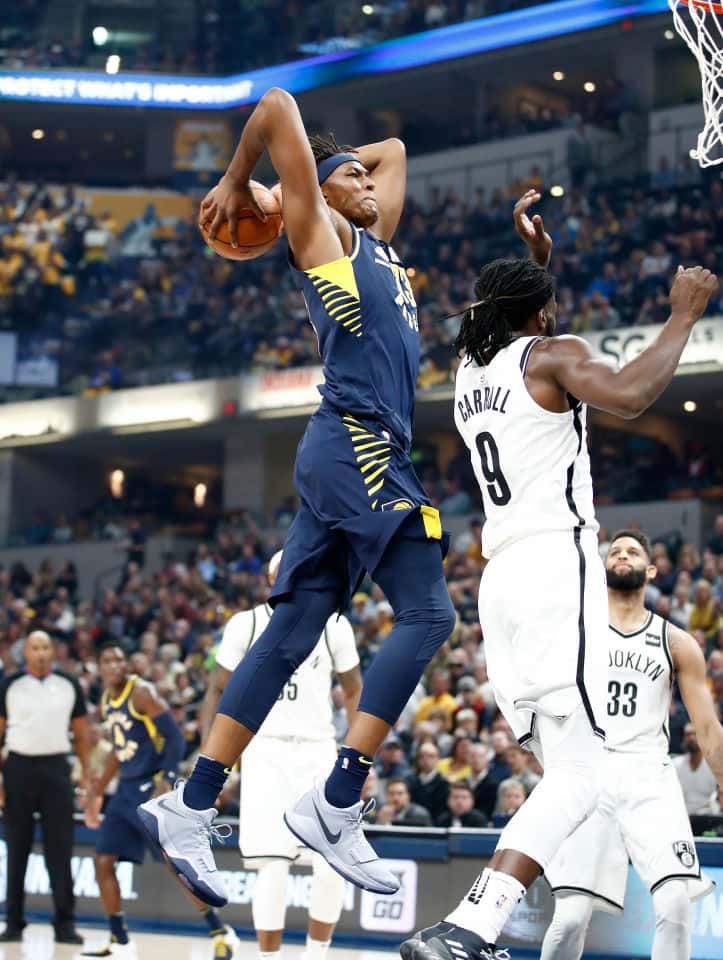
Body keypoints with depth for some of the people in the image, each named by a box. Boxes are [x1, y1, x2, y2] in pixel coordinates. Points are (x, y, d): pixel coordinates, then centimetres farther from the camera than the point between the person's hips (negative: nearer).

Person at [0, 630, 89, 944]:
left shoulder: (69, 685, 5)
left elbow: (80, 732, 10)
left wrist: (86, 773, 3)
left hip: (56, 767, 0)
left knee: (60, 849, -2)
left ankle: (65, 923, 3)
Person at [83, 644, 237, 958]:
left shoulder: (142, 693, -12)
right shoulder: (106, 701, 12)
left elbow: (175, 738, -16)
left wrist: (166, 781, -26)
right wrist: (98, 791, 24)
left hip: (154, 786, -8)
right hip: (127, 788, 8)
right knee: (103, 861, 3)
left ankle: (221, 933, -2)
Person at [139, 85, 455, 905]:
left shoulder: (373, 239, 26)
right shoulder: (318, 231, 4)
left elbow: (393, 148, 41)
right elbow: (278, 106, -2)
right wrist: (236, 183, 10)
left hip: (375, 455, 8)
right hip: (354, 444, -8)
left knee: (292, 633, 4)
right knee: (427, 613, -14)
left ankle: (190, 810, 4)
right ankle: (335, 806, -16)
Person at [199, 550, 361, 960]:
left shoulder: (334, 627, 2)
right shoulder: (246, 624, -1)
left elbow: (354, 691, 13)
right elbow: (219, 688, 7)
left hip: (317, 751, 1)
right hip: (265, 752, -1)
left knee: (332, 868, -8)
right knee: (273, 867, -10)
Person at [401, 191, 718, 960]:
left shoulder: (468, 369, 19)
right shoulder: (551, 356, -2)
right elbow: (628, 396, -21)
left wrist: (539, 257, 42)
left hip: (503, 578, 8)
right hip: (558, 568, -8)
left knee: (568, 773, 11)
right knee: (578, 776, -14)